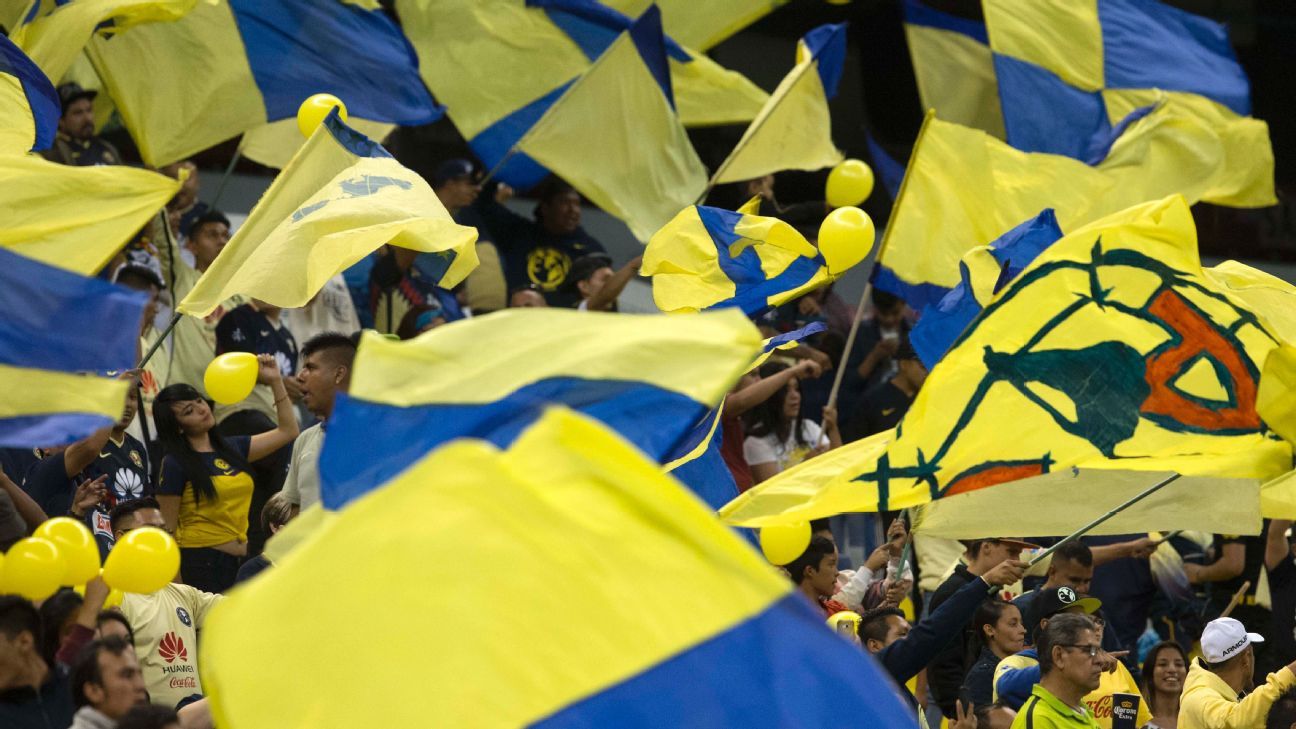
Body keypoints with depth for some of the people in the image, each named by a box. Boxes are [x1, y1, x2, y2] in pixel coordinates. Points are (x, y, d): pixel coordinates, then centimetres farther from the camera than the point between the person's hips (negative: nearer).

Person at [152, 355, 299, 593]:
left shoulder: (232, 448, 12)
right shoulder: (175, 464, -6)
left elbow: (287, 431, 18)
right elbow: (168, 529, -7)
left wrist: (276, 382, 11)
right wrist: (175, 579, -12)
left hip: (240, 559, 6)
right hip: (201, 562, -6)